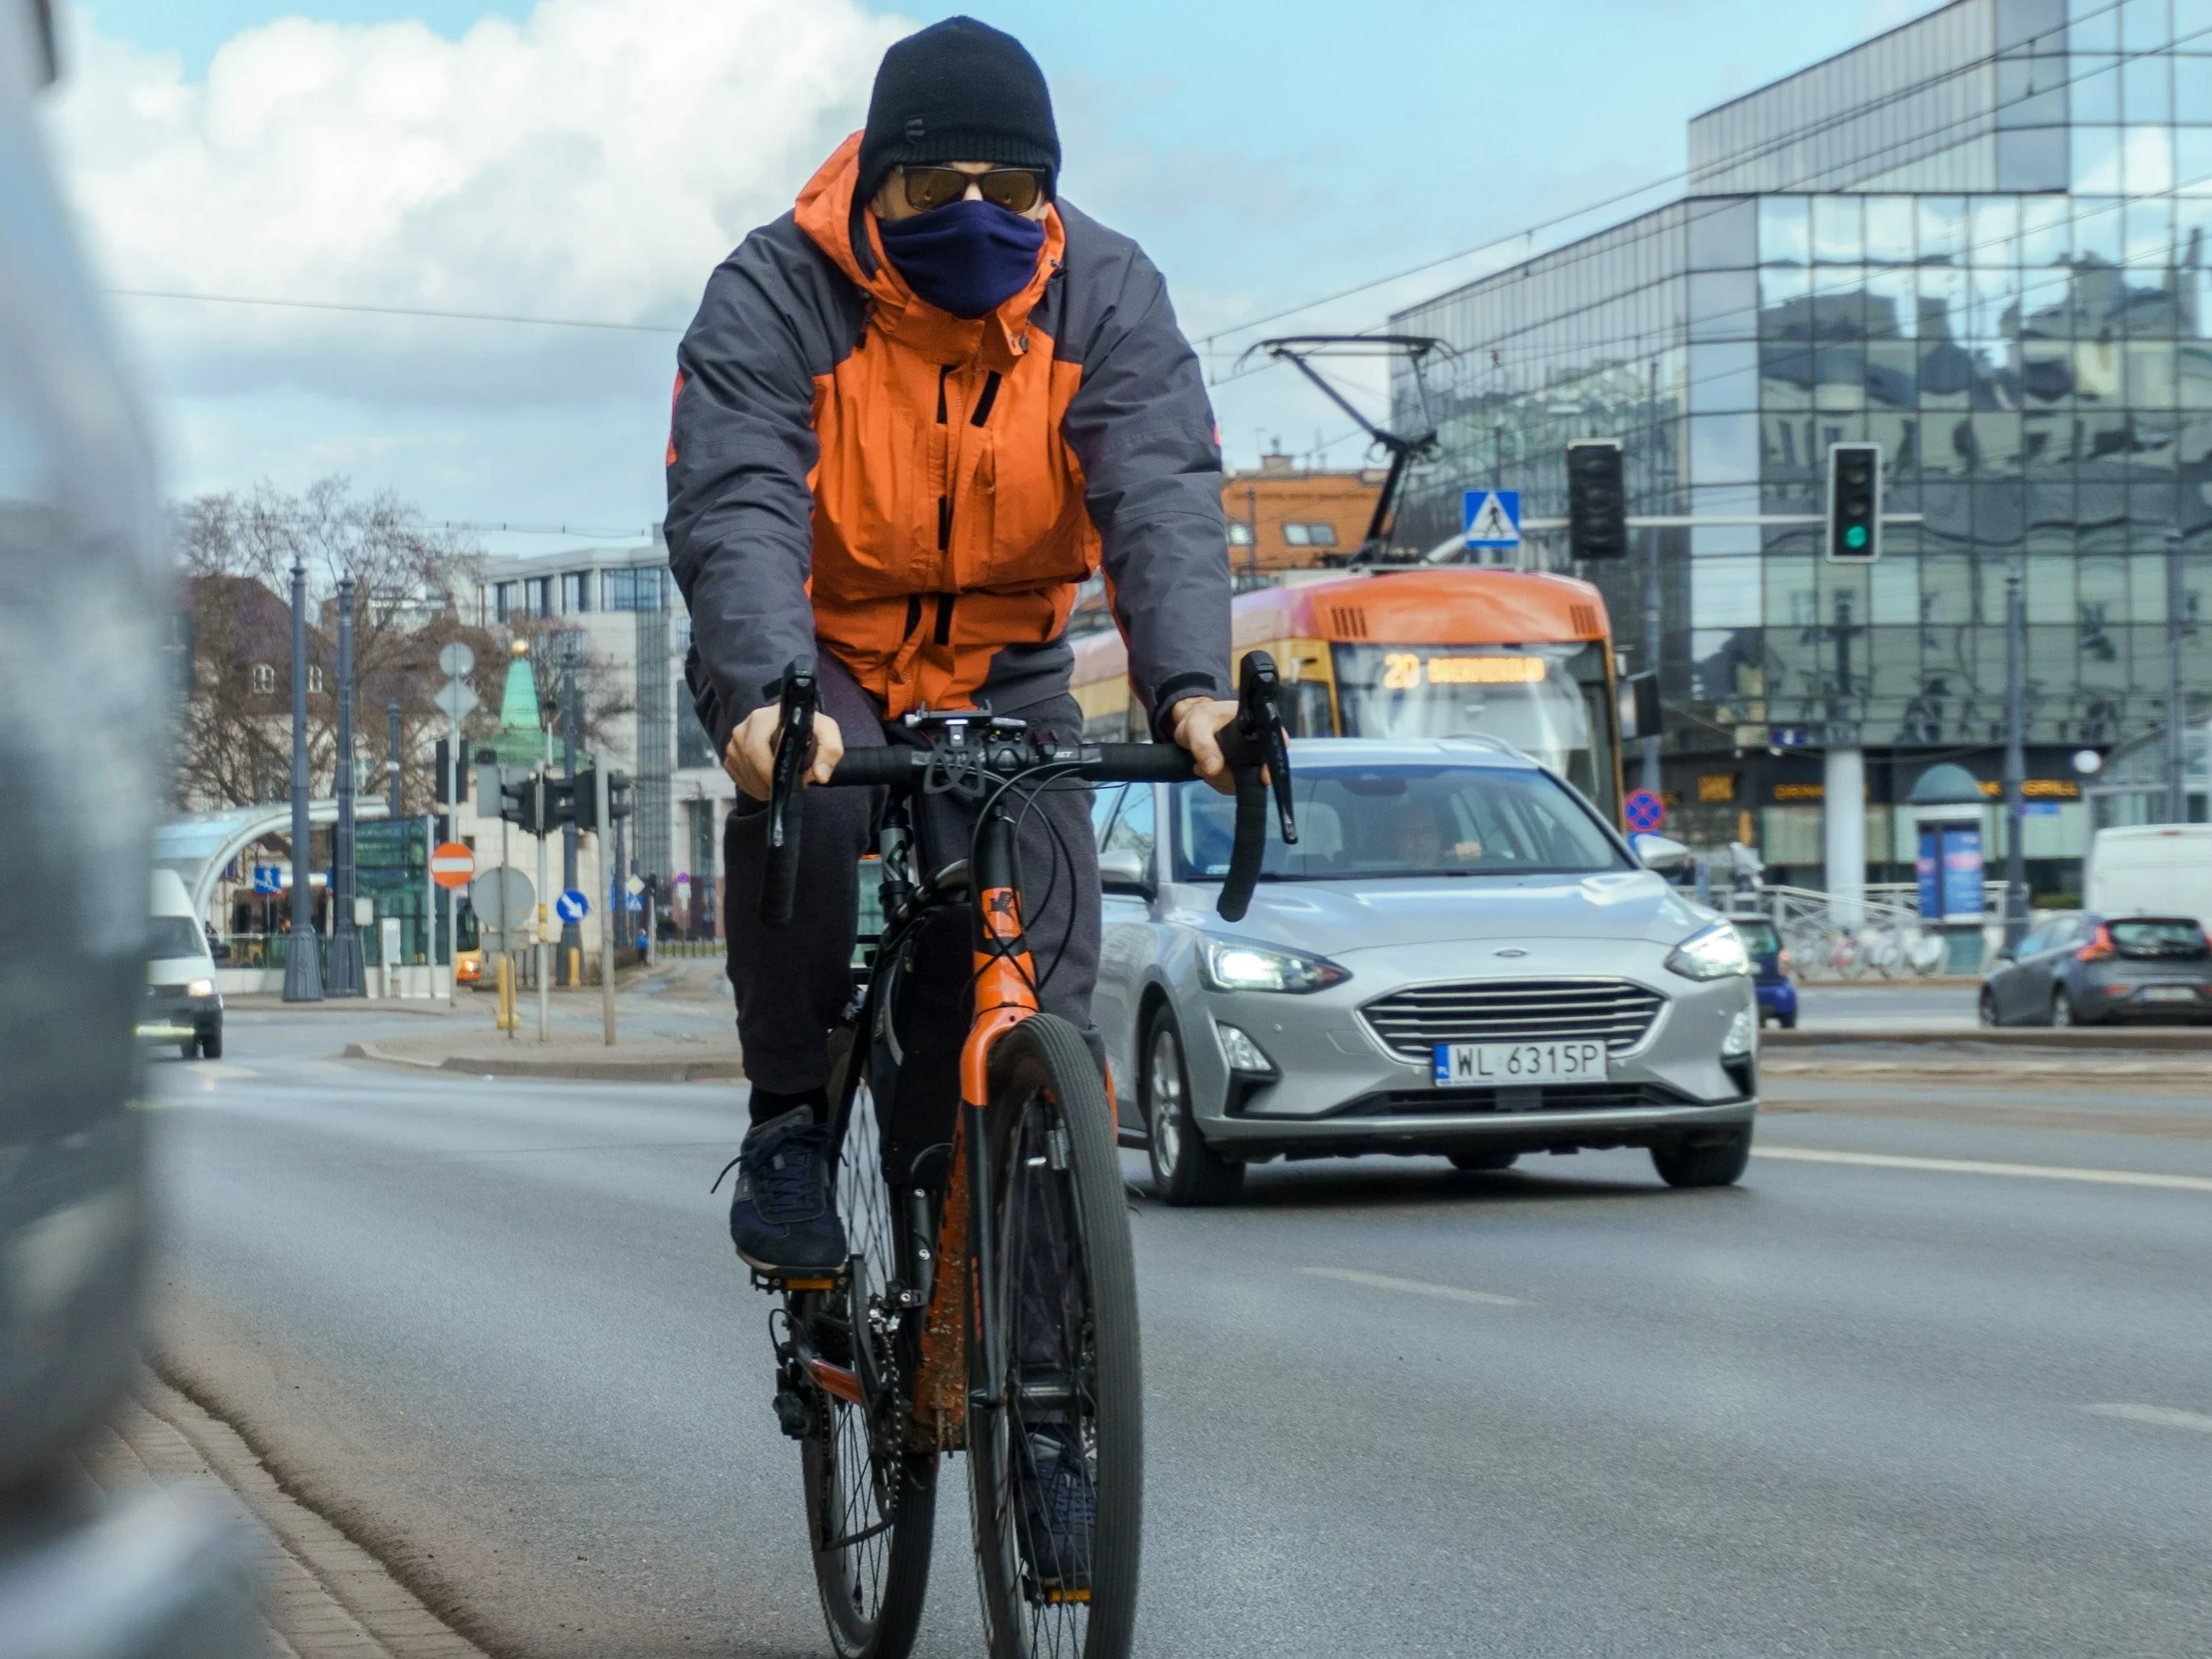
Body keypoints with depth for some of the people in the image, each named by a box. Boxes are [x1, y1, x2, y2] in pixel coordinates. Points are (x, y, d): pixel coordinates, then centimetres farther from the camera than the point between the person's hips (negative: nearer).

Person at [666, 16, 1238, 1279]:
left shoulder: (1108, 296, -15)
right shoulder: (775, 296, -21)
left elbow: (1165, 501, -27)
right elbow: (735, 512, -34)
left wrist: (1192, 687, -46)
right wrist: (764, 695, -53)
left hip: (1004, 663, 2)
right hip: (821, 651, -2)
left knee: (1047, 954, -13)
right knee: (803, 795, -33)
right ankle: (791, 1124, -18)